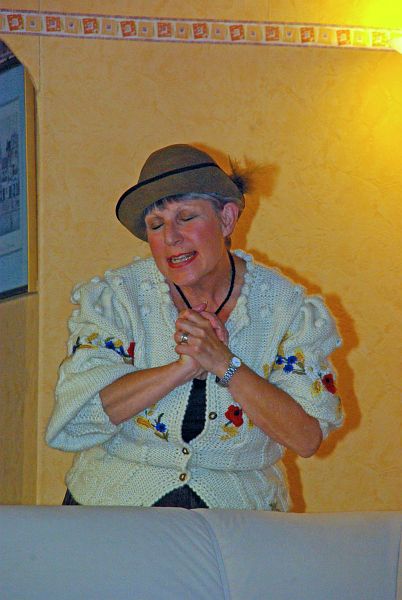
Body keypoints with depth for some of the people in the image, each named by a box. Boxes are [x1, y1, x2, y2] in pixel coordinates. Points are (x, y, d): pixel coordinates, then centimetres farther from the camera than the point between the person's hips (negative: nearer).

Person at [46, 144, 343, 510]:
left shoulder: (284, 307, -1)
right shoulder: (115, 298, -1)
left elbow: (308, 438, -8)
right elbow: (79, 415, -11)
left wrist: (224, 363, -17)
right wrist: (185, 367, -18)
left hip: (237, 509, 0)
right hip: (116, 504, 0)